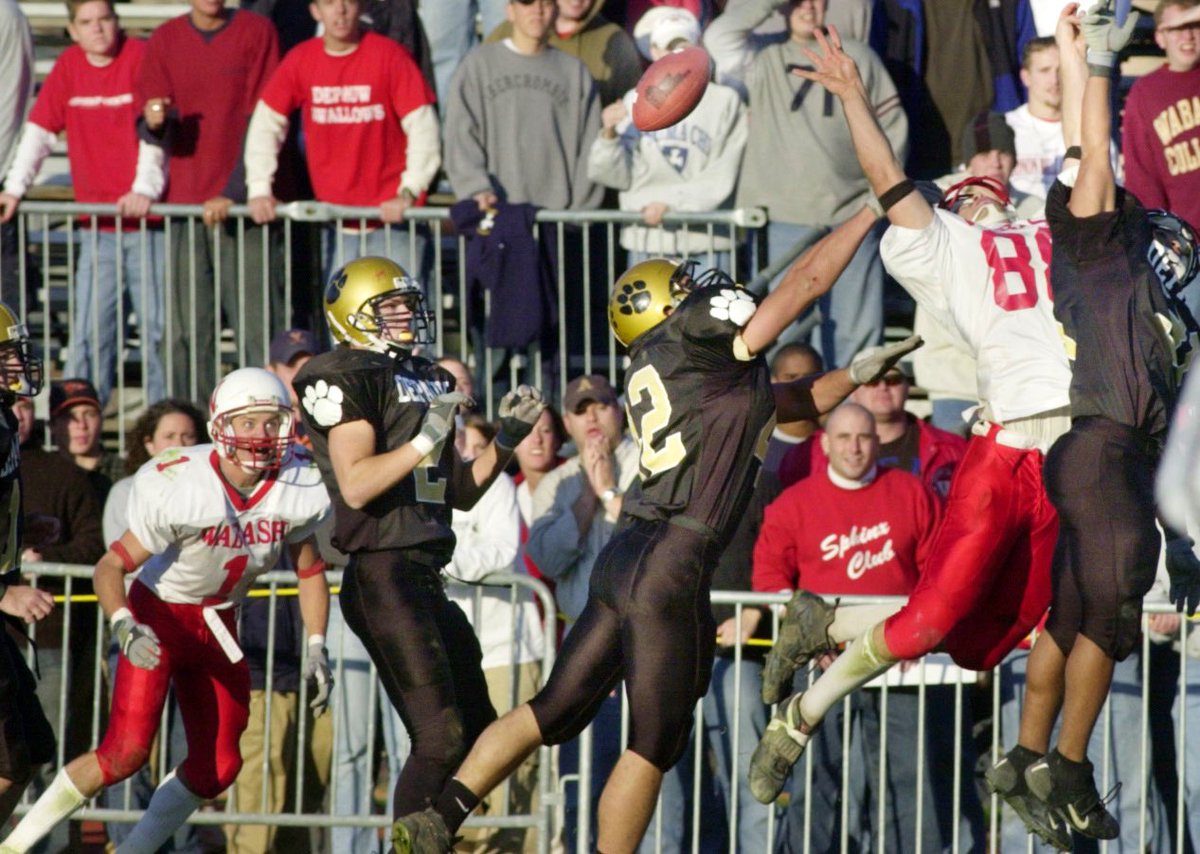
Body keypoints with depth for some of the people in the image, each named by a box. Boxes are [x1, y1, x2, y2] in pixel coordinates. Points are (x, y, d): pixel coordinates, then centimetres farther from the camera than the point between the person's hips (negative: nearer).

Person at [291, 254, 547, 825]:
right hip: (384, 577, -9)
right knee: (440, 736, -13)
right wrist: (424, 440, -20)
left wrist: (506, 440, 11)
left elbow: (461, 493, 23)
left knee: (477, 732, 11)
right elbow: (356, 485, -17)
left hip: (427, 579, 9)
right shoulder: (348, 378, -7)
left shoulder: (430, 382, 18)